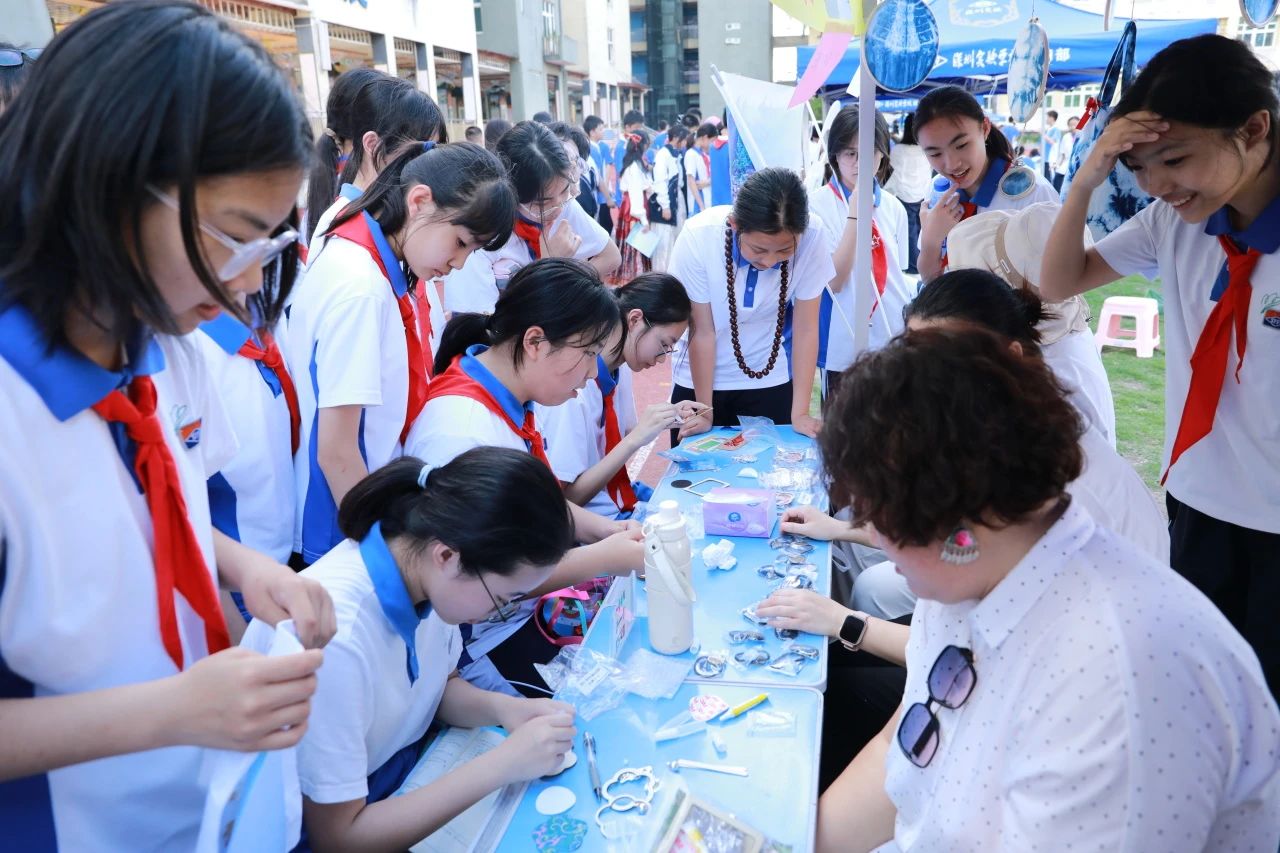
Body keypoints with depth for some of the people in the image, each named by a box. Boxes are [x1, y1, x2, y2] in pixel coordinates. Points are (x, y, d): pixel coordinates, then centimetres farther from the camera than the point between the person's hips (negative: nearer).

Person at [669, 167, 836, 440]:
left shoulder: (812, 236, -24)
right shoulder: (699, 237, -26)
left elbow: (806, 329, -16)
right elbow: (702, 331, -19)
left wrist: (799, 413, -15)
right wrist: (705, 412, -12)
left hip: (770, 381, 1)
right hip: (699, 379, 0)